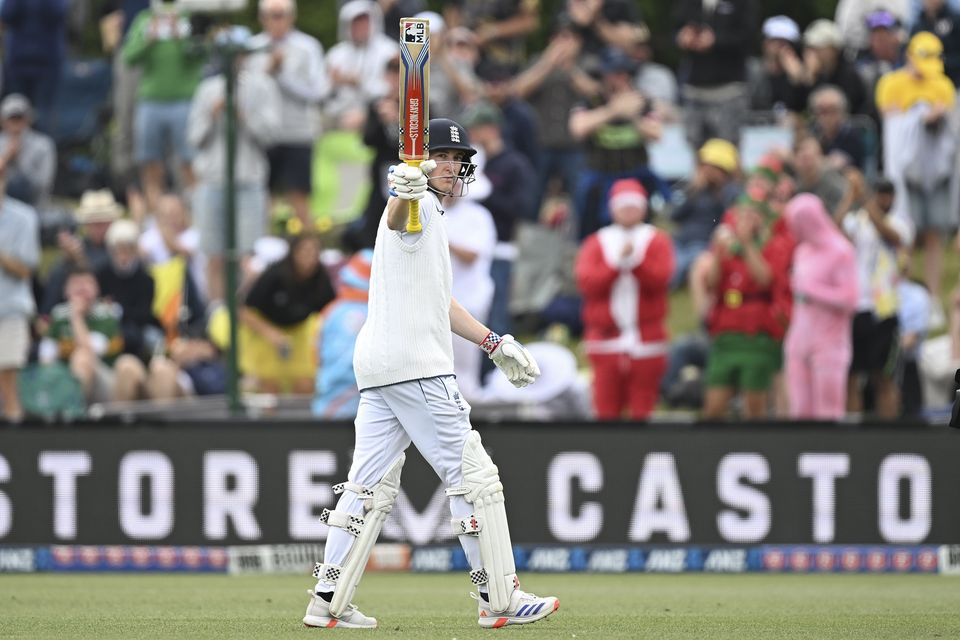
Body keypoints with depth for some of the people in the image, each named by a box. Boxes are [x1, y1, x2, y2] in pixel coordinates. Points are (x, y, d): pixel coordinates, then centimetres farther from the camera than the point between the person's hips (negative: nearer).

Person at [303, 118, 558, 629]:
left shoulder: (430, 216, 26)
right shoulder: (418, 205, -5)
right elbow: (396, 217, -32)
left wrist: (494, 343, 26)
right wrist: (407, 189, -55)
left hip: (376, 367, 10)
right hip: (415, 366, -10)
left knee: (371, 484, 7)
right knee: (473, 476, -5)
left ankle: (328, 601, 2)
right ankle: (499, 600, -4)